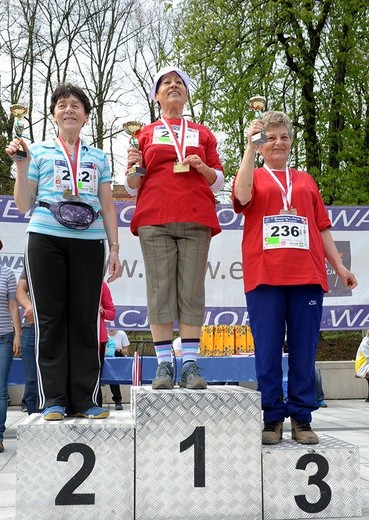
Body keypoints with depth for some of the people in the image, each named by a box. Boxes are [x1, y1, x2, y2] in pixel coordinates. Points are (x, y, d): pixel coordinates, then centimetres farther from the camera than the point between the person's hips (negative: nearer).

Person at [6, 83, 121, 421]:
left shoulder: (99, 158, 20)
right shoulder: (38, 152, 15)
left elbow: (107, 207, 17)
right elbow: (24, 205, 12)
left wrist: (114, 247, 8)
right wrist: (20, 165, 2)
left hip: (89, 241, 1)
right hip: (46, 239, -1)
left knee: (85, 318, -1)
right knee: (50, 318, -2)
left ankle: (85, 399, 3)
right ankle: (53, 400, 3)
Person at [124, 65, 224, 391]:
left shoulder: (203, 133, 20)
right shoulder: (145, 134, 18)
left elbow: (218, 182, 17)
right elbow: (133, 187, 16)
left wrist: (203, 168, -3)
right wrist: (133, 167, -5)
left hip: (196, 220, 0)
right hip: (154, 219, 0)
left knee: (192, 291, -6)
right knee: (160, 290, -6)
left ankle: (190, 365, -4)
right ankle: (164, 365, -2)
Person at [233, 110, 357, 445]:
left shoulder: (305, 181, 21)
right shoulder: (254, 177, 14)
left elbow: (322, 227, 19)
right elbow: (242, 196, -11)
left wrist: (339, 266, 12)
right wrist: (250, 146, -9)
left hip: (306, 275, 2)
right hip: (264, 277, -2)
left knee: (304, 350, 3)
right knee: (268, 351, -1)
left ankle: (301, 418, 11)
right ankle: (272, 418, 8)